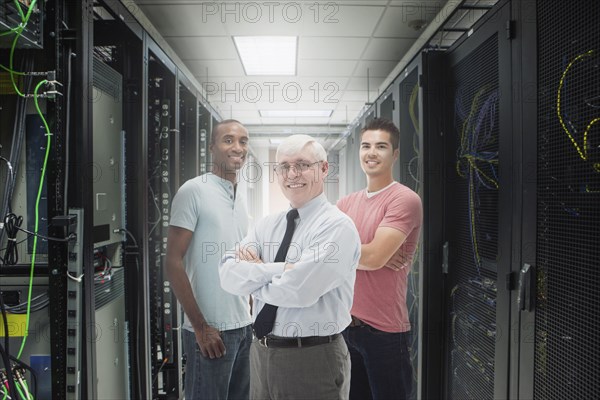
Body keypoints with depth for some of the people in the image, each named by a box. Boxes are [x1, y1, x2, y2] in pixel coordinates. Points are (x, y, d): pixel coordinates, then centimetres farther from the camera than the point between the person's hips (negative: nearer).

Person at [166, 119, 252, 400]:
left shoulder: (241, 197, 9)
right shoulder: (193, 191, -11)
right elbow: (173, 262, -13)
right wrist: (200, 326, -14)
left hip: (244, 326, 7)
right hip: (211, 329, -6)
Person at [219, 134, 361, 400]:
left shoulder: (338, 226, -14)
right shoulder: (266, 225, 5)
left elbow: (299, 290, -25)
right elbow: (228, 276, -7)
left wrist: (255, 273, -8)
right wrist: (280, 269, -19)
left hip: (313, 359, -5)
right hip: (261, 353, 6)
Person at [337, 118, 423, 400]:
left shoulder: (404, 199, -14)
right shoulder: (346, 203, 7)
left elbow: (374, 257, -23)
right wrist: (365, 251, -17)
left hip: (384, 329, -6)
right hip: (344, 323, 6)